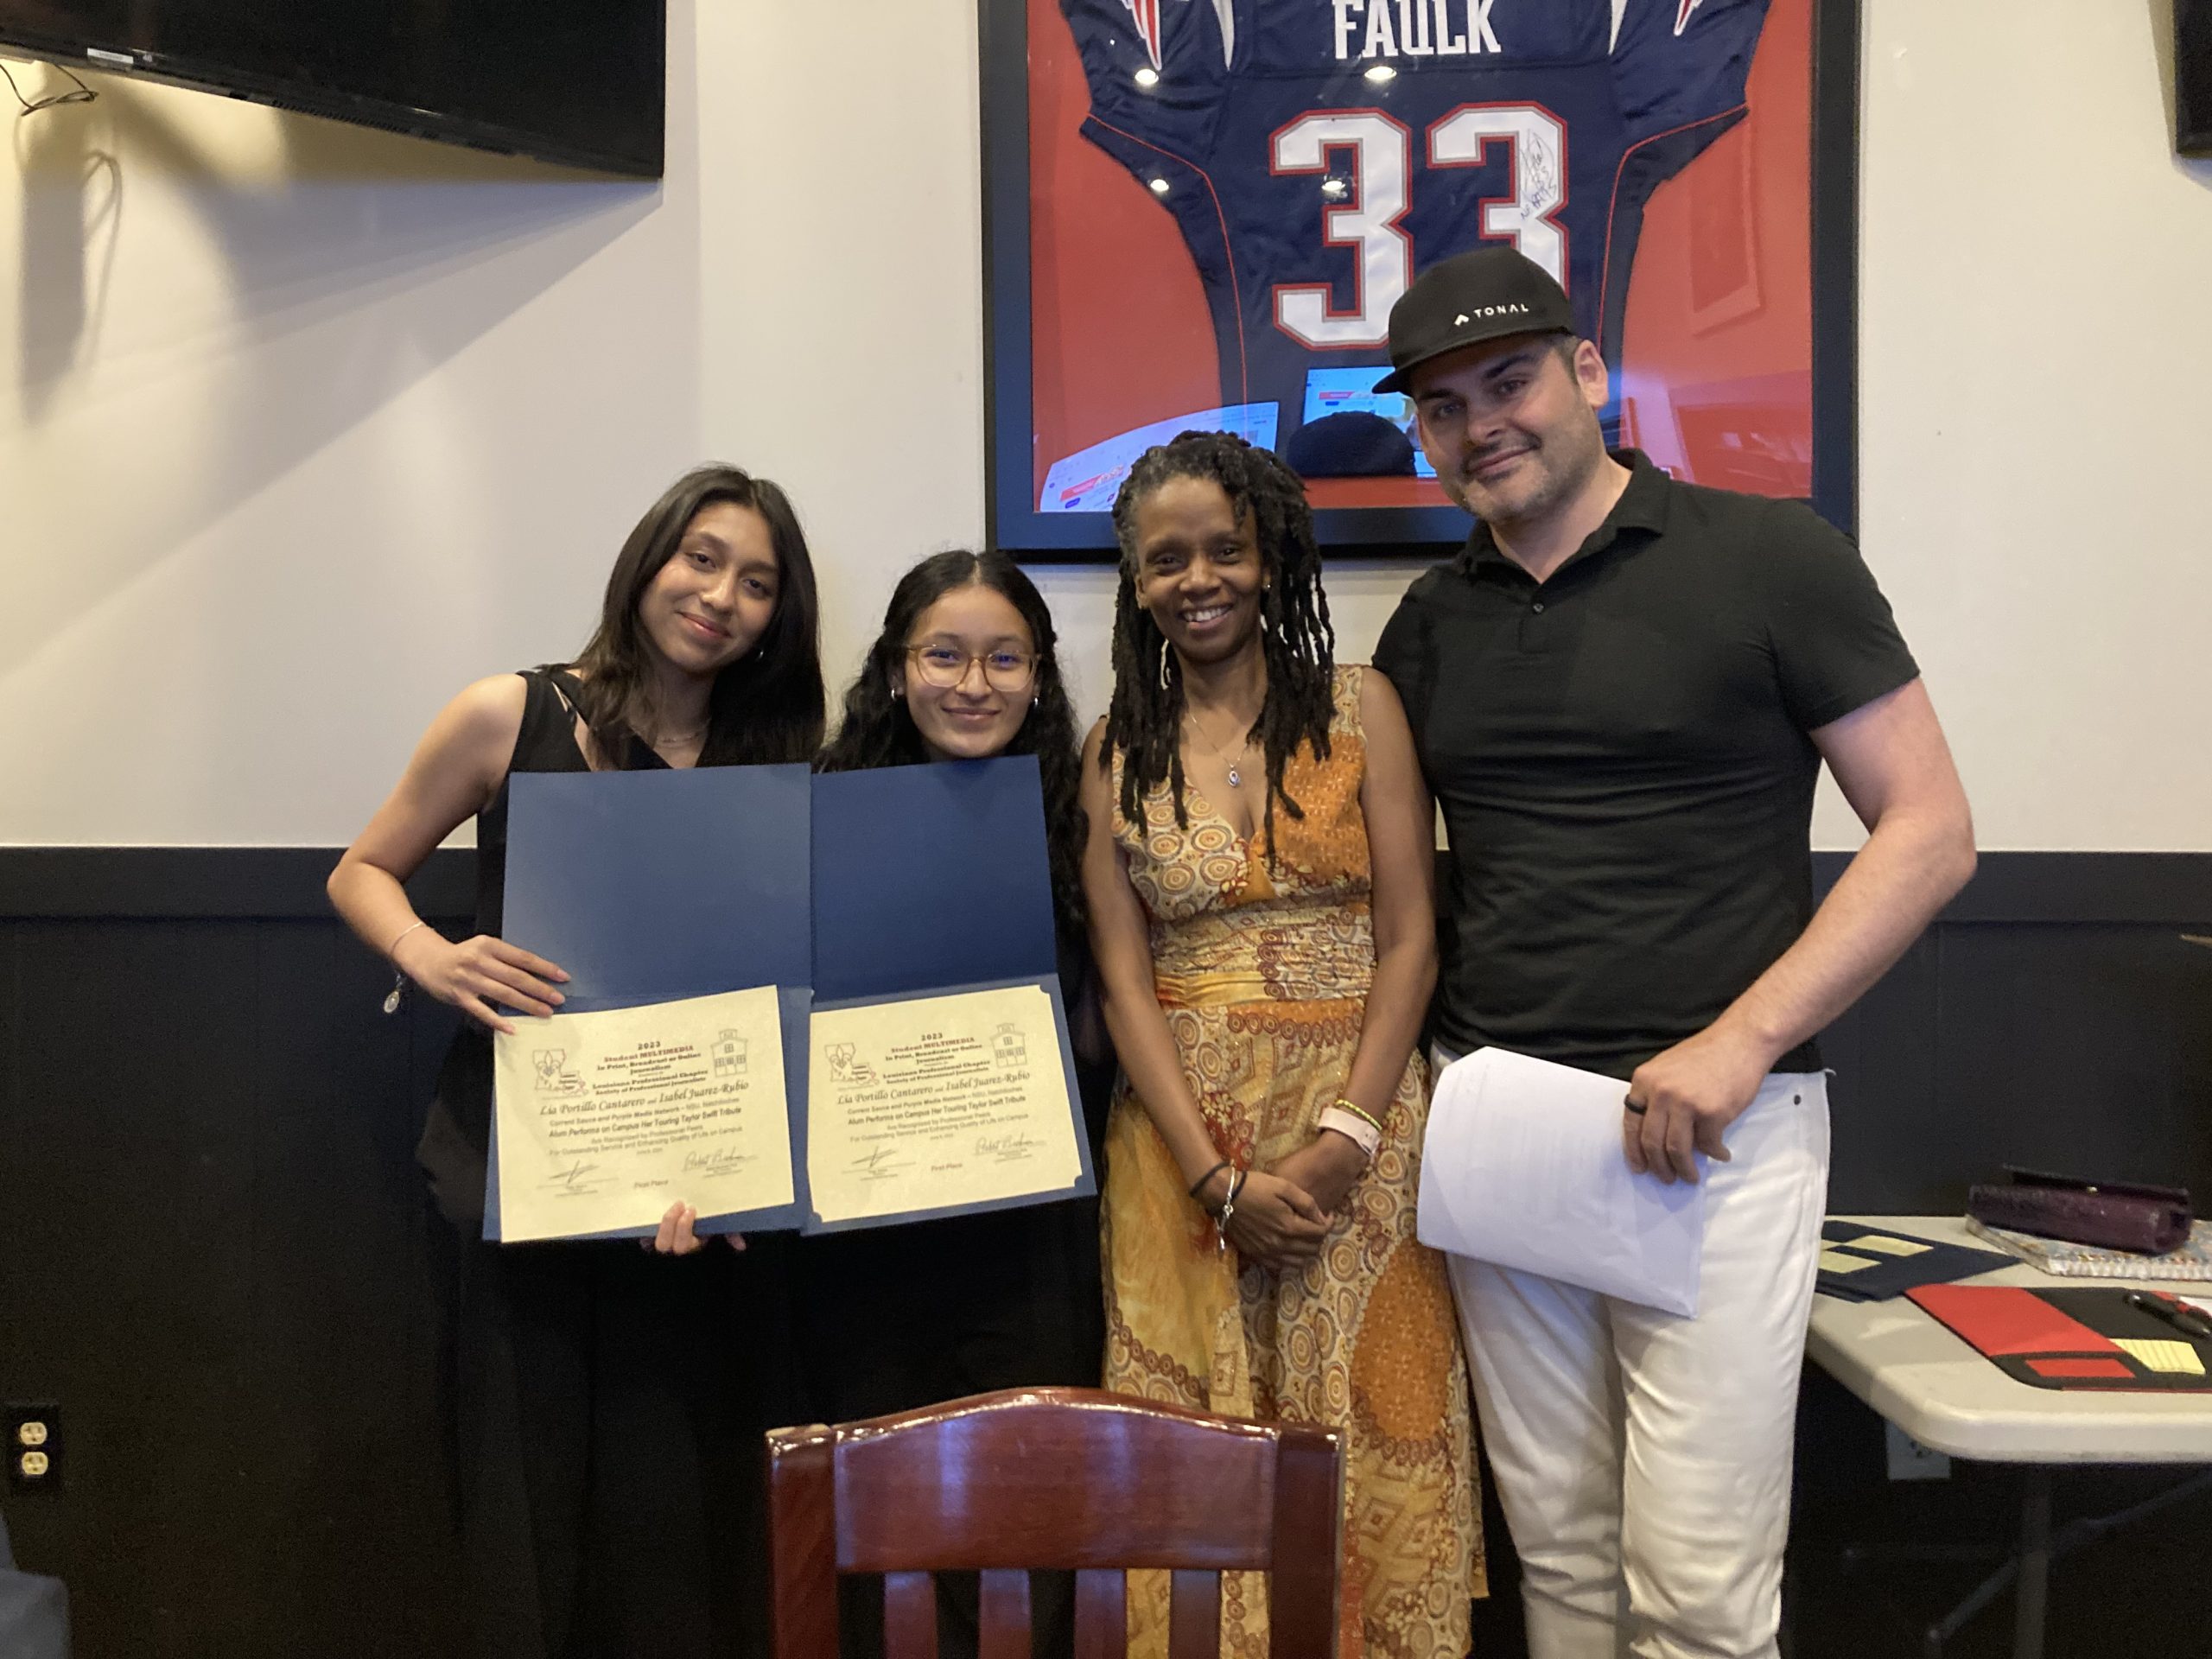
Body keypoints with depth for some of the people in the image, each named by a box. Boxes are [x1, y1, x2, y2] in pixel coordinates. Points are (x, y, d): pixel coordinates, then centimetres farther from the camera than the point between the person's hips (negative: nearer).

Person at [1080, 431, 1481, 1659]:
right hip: (1183, 1135, 1)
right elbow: (1123, 976, 0)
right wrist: (1221, 1178, -10)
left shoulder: (1360, 707, 1)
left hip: (1357, 1124, -1)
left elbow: (1409, 941, -3)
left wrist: (1338, 1143, -13)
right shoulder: (1118, 750, 6)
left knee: (1363, 1442, 5)